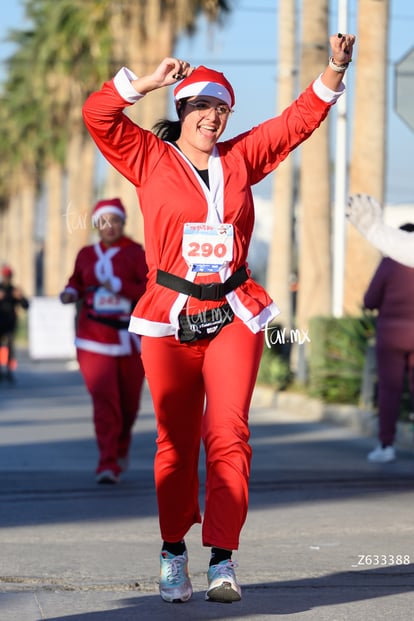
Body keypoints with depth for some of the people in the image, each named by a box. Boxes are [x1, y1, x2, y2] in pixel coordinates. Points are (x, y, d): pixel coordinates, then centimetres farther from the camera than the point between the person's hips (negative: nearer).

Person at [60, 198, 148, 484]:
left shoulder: (135, 253, -2)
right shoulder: (87, 254, 7)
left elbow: (151, 290, -11)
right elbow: (77, 281, 24)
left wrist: (119, 286, -21)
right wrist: (70, 293, 2)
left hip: (128, 338, -1)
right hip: (94, 338, 1)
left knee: (129, 401, 11)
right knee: (104, 398, -12)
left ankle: (121, 447, 40)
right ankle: (108, 464, -12)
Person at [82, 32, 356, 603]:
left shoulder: (240, 159, 11)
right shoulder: (151, 159, 4)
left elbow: (300, 118, 13)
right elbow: (98, 115, -5)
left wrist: (334, 72, -1)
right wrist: (150, 82, -14)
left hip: (234, 317, 1)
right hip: (170, 321, -1)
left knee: (227, 433, -11)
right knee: (176, 441, 4)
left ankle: (223, 561, -14)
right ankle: (173, 555, 19)